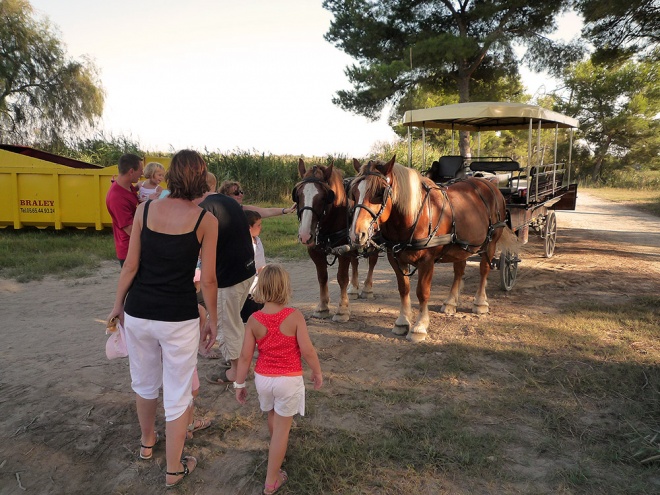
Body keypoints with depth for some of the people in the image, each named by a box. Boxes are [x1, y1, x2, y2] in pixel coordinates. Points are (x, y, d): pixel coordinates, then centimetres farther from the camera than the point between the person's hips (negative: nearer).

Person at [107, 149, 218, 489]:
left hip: (138, 312, 4)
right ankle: (174, 470, 29)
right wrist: (212, 320, 6)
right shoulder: (205, 220, -9)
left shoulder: (145, 209, -3)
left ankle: (147, 443, 50)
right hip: (179, 317, -3)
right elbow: (207, 279, -7)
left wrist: (118, 304, 13)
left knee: (145, 382, 26)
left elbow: (130, 265, -1)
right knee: (178, 394, 13)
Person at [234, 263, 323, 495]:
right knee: (282, 427, 10)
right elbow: (308, 351, -17)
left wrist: (239, 383, 5)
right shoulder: (295, 316, -18)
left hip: (263, 378, 4)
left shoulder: (254, 320, -11)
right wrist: (317, 373, 0)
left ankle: (276, 451, 57)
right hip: (289, 379, -3)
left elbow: (245, 356, -7)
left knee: (272, 416, 30)